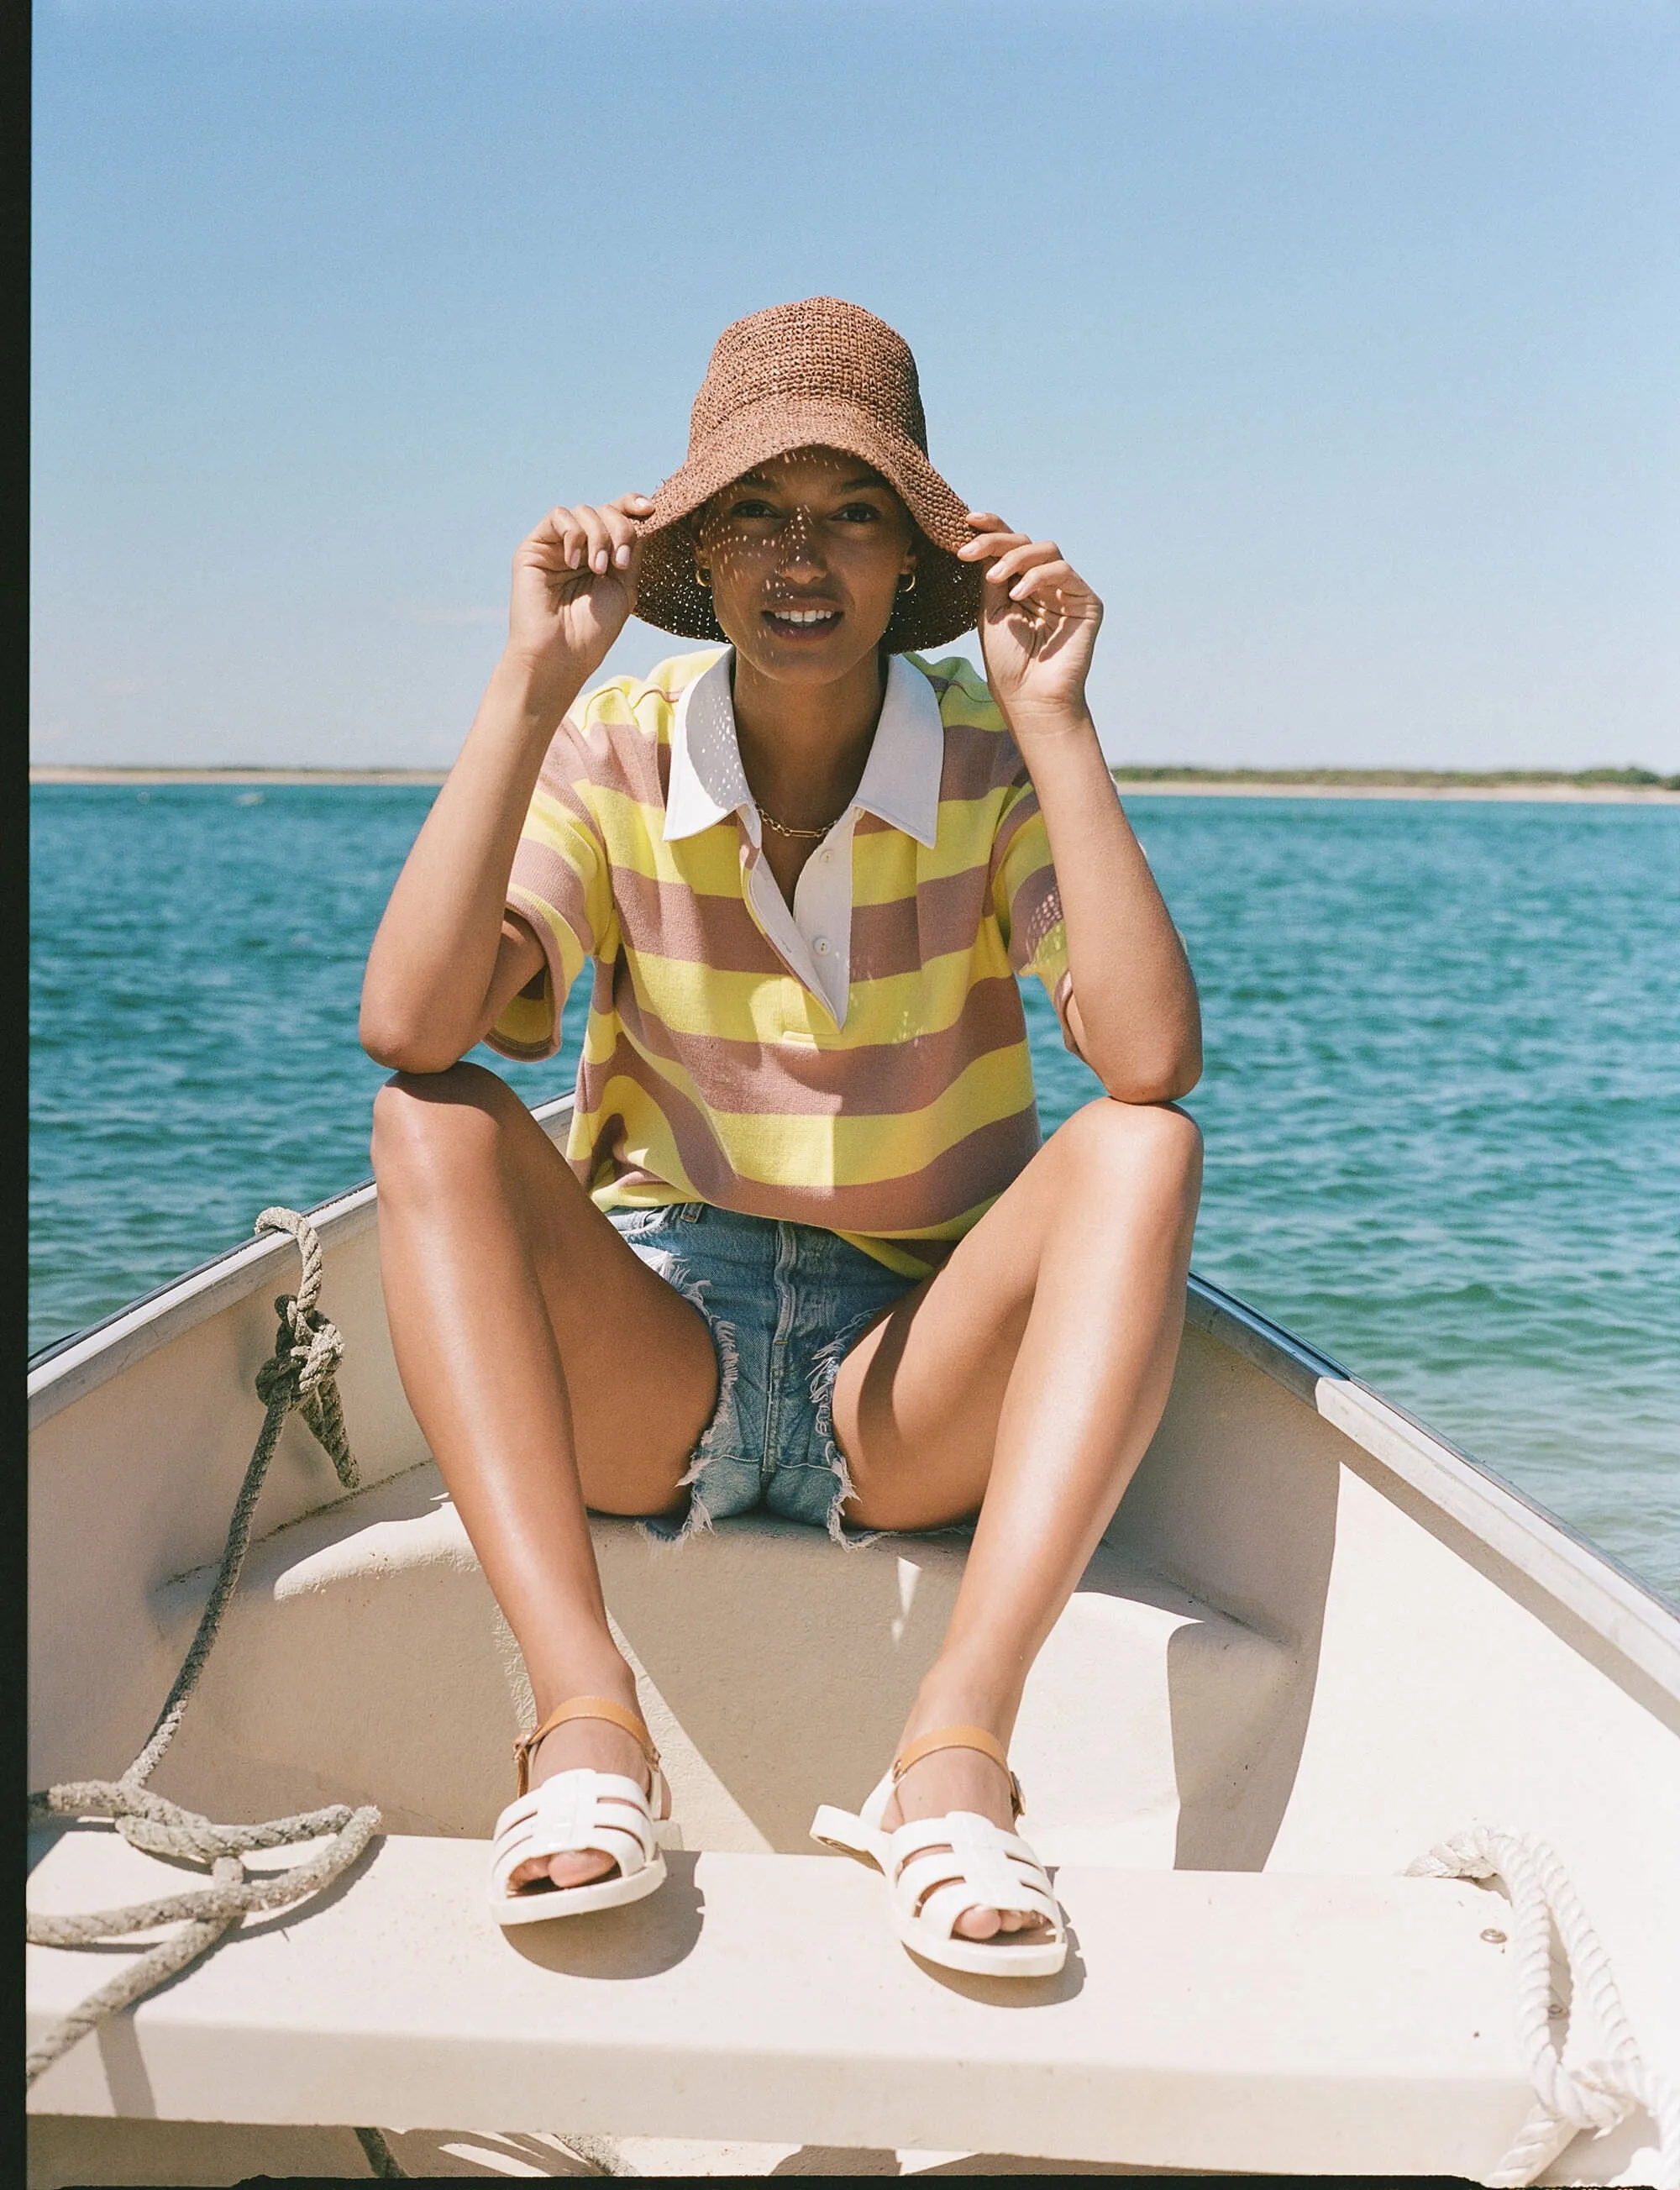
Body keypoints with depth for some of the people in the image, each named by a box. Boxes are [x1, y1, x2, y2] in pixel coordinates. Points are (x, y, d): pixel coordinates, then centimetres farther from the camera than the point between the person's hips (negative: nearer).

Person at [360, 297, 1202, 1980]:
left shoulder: (990, 765, -6)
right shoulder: (617, 753, -5)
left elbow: (1152, 1061, -24)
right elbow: (409, 1026, -23)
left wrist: (1055, 720, -23)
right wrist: (532, 683, -23)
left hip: (913, 1396, 0)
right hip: (646, 1375, 1)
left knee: (1139, 1146, -26)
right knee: (435, 1121, -25)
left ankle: (957, 1748, -36)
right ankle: (586, 1724, -34)